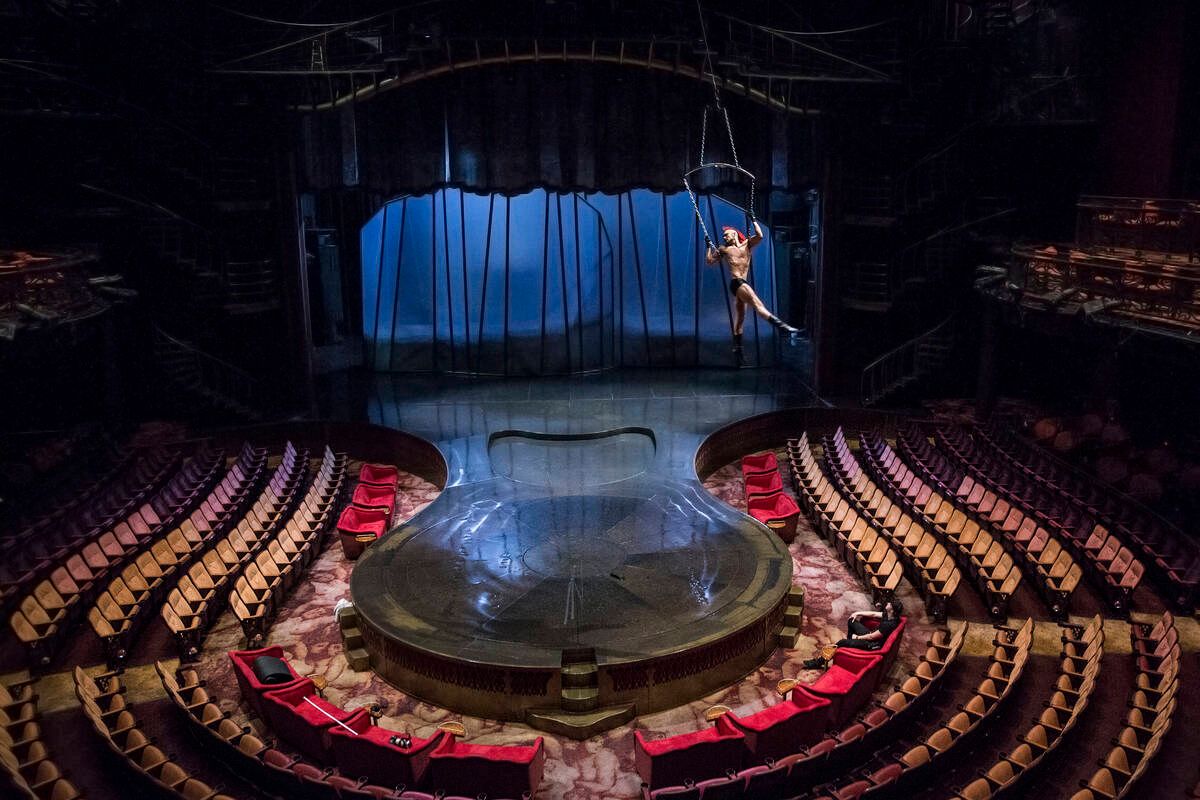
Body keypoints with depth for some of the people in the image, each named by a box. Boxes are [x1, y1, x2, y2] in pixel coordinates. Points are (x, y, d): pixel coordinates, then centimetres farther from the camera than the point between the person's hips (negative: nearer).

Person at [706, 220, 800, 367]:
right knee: (757, 304, -22)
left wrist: (754, 221, 5)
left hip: (742, 284, 5)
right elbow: (710, 260, 16)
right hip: (736, 282, -5)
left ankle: (737, 351, 18)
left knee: (740, 316, 11)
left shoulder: (747, 244, 15)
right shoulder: (724, 249, 11)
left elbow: (760, 236, -2)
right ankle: (782, 326, -38)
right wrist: (710, 246, 13)